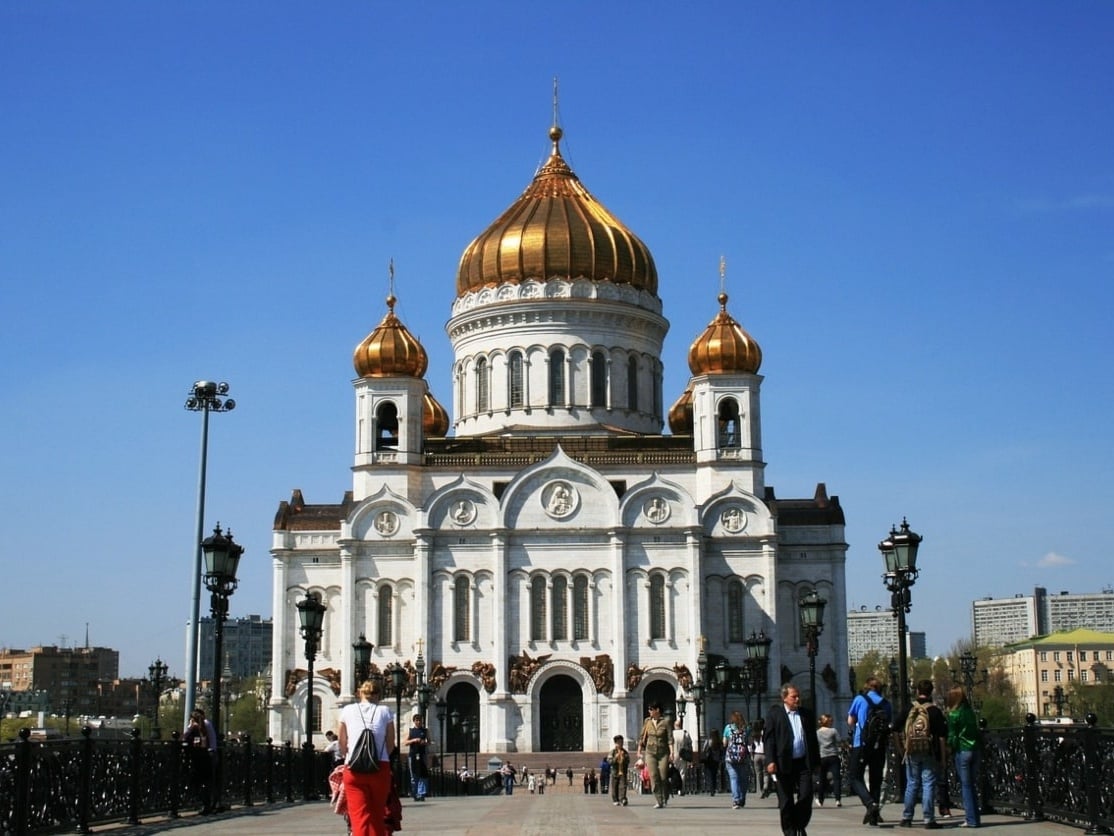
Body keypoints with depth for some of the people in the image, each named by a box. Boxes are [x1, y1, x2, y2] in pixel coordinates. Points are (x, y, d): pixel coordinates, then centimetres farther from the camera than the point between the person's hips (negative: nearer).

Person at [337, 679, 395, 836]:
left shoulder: (348, 710, 8)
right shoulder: (385, 711, 7)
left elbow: (342, 746, 12)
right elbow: (391, 746, 7)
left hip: (354, 769, -1)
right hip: (380, 769, 1)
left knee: (359, 817, -4)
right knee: (378, 816, 13)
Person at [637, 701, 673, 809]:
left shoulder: (665, 722, -4)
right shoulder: (647, 721, 5)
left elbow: (670, 738, -8)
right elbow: (642, 737, 13)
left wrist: (671, 752, -17)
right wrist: (639, 750, 11)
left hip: (663, 752, -2)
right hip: (650, 752, 2)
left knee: (663, 777, -2)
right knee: (653, 776, -8)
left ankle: (665, 797, 26)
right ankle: (658, 802, -5)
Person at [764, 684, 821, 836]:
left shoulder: (806, 714, 12)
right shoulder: (775, 714, 1)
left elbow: (812, 739, 16)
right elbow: (768, 738, -5)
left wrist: (816, 761, 13)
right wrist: (770, 761, -15)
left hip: (804, 763, 3)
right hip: (783, 764, -3)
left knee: (806, 796, -4)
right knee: (786, 802, 3)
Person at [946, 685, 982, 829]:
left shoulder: (953, 714, -7)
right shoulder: (971, 712, 11)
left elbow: (952, 736, -9)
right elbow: (977, 732, 13)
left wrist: (949, 747, 5)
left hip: (962, 751, -6)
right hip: (975, 750, 6)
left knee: (965, 786, -1)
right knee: (972, 785, 12)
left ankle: (971, 819, -4)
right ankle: (975, 817, 12)